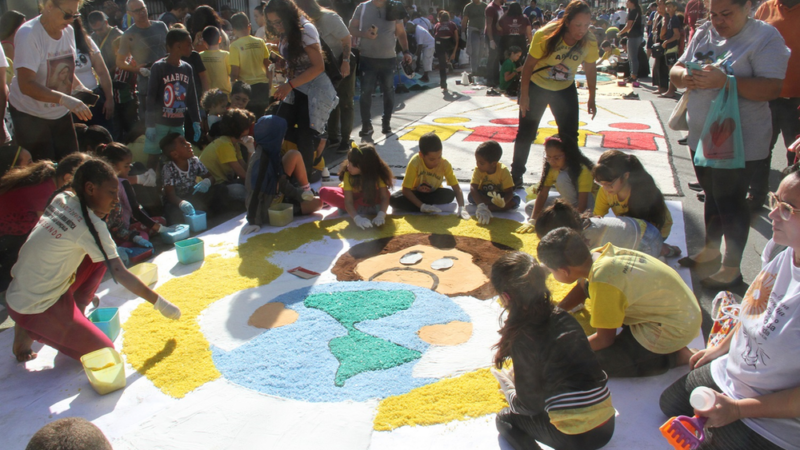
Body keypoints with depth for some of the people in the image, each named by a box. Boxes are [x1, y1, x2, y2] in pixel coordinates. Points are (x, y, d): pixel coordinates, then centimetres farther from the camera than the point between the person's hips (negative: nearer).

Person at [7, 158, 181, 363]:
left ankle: (75, 315, 10)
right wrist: (159, 302, -15)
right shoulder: (90, 225, -21)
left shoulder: (62, 199, 0)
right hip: (35, 309, -8)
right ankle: (32, 331, -1)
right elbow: (119, 273, -21)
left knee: (98, 255, 9)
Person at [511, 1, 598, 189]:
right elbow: (529, 64, -19)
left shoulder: (589, 41, -18)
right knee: (526, 132, 3)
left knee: (569, 135, 3)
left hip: (565, 89, 3)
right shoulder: (545, 35, -28)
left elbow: (590, 68, -3)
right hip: (536, 86, -3)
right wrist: (524, 95, -19)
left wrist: (591, 98, 1)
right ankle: (516, 175, 17)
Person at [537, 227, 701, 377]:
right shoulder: (599, 254, -6)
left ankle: (676, 356, -3)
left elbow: (604, 339, -17)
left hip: (675, 328, -8)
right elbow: (583, 287, 16)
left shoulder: (603, 283, -30)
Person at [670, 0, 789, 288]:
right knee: (712, 196, 19)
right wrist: (685, 76, -16)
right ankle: (711, 249, 37)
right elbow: (676, 71, 8)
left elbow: (772, 88, -21)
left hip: (739, 142, -6)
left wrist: (726, 81, -33)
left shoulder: (765, 37, -12)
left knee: (730, 202, 1)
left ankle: (732, 267, 15)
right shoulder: (704, 33, 7)